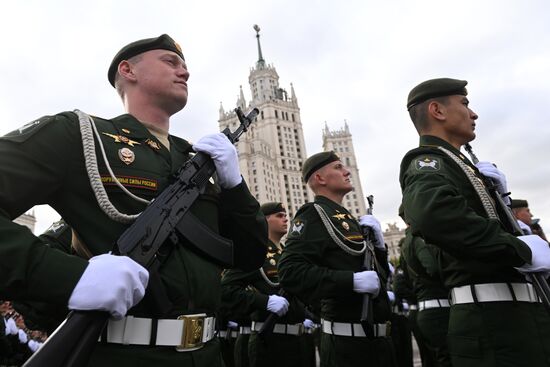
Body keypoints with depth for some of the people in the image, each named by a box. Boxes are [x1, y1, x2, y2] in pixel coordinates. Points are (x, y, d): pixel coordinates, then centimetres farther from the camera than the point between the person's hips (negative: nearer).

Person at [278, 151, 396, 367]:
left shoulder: (346, 218, 14)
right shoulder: (312, 215, -11)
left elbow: (380, 272, 17)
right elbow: (290, 273, -25)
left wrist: (377, 242, -1)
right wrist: (352, 280, -27)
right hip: (347, 340, -8)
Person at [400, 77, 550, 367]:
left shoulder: (455, 164, 18)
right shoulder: (428, 160, -11)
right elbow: (430, 214, -36)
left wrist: (499, 194, 3)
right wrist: (521, 249, -23)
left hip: (515, 314, 9)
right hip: (493, 321, -9)